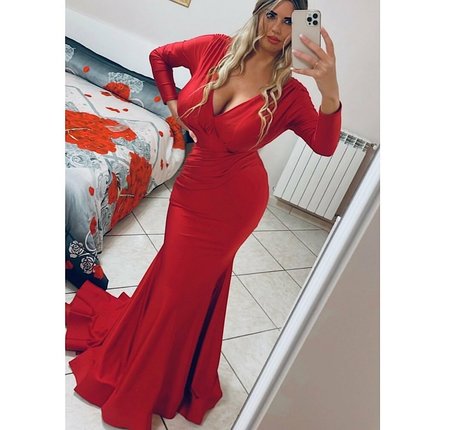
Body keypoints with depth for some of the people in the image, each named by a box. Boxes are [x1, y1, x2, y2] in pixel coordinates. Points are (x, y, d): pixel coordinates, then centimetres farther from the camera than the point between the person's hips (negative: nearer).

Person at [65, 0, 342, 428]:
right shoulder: (216, 49, -4)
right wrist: (172, 102, 3)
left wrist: (330, 93, -36)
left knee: (185, 285, 10)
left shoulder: (289, 92, -12)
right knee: (174, 269, 19)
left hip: (233, 201, -3)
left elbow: (325, 145, -21)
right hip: (194, 186, 3)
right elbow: (159, 56, 11)